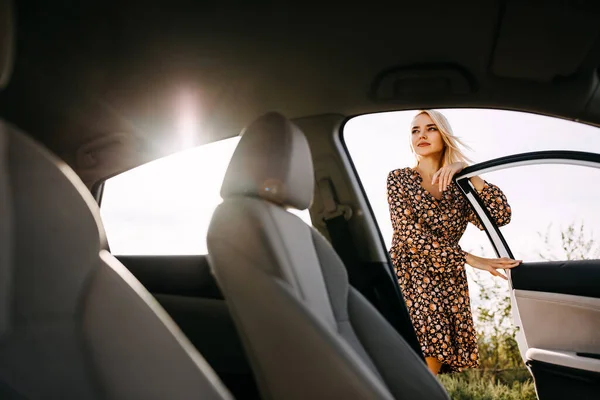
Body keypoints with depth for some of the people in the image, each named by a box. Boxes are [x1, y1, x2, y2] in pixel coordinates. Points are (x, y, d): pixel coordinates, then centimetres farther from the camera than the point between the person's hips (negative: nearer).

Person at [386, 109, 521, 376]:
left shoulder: (457, 187, 10)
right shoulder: (399, 179, 3)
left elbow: (501, 216, -6)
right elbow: (410, 234, -10)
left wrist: (465, 171, -10)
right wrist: (470, 259, -15)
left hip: (448, 286, 3)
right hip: (410, 281, -3)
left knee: (432, 368, -8)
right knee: (426, 368, -18)